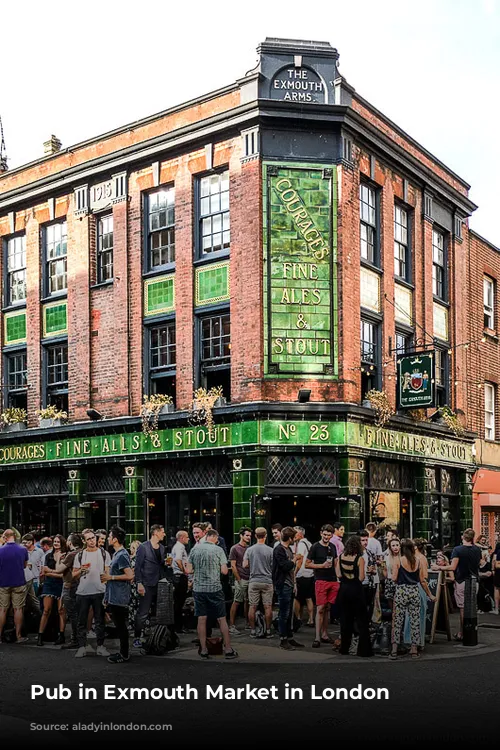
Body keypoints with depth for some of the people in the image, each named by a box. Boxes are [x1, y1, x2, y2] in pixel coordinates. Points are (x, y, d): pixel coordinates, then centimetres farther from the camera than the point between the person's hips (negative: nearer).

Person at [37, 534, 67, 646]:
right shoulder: (48, 556, 13)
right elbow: (45, 571, 3)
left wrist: (50, 572, -8)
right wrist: (58, 572, -7)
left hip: (61, 584, -3)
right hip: (49, 584, 3)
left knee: (61, 610, -1)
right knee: (46, 610, -2)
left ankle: (61, 635, 5)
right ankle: (40, 636, -1)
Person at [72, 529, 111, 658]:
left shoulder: (104, 554, 5)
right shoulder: (79, 555, 8)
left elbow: (108, 572, 5)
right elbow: (74, 575, 12)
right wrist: (81, 570, -9)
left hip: (99, 592, -1)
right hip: (82, 592, 1)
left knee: (100, 621, 4)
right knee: (82, 621, 4)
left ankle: (100, 646, 11)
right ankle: (82, 647, 10)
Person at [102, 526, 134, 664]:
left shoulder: (122, 555, -17)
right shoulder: (116, 553, 13)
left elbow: (130, 575, -25)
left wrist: (111, 577, -18)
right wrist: (107, 577, 12)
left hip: (119, 598, -10)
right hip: (114, 597, 10)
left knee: (121, 626, -2)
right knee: (119, 625, 15)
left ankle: (124, 655, 6)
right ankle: (122, 652, 24)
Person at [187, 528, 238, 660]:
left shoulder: (195, 549, 1)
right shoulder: (218, 550, -7)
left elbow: (189, 570, 1)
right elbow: (224, 571, -8)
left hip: (198, 588, 3)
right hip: (215, 588, -2)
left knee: (202, 619, 7)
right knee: (222, 619, 5)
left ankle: (203, 650, 10)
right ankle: (228, 650, 9)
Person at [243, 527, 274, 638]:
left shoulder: (249, 550, -3)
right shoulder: (270, 550, -7)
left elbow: (245, 565, -3)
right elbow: (274, 566, -4)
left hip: (254, 581, 1)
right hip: (267, 581, -1)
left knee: (252, 607, 7)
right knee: (268, 607, 5)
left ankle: (252, 631, 10)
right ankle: (268, 631, 8)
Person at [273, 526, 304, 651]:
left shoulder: (288, 549, 16)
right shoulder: (278, 550, -14)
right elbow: (285, 566, -23)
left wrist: (293, 583, 15)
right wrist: (294, 560, -5)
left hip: (289, 585, 9)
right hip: (283, 585, -9)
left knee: (289, 613, 13)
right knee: (284, 614, -3)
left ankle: (290, 638, 20)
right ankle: (283, 640, 3)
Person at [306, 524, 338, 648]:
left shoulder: (332, 547, 13)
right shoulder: (315, 547, -3)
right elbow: (307, 564, -4)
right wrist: (322, 565, -13)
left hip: (333, 581, 5)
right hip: (321, 581, -5)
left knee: (327, 608, 9)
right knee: (320, 609, -8)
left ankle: (324, 634, 17)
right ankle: (317, 637, -6)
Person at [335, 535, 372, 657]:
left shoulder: (341, 557, 0)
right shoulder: (359, 559, -13)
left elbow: (338, 575, 0)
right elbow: (361, 578, -14)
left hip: (344, 589, 4)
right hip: (356, 590, -4)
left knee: (345, 619, 14)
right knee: (361, 620, 4)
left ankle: (345, 647, 19)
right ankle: (364, 649, 3)